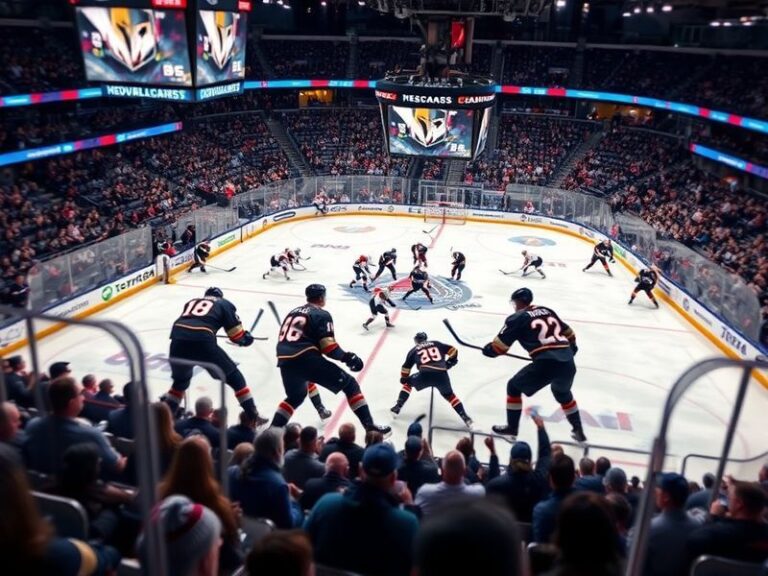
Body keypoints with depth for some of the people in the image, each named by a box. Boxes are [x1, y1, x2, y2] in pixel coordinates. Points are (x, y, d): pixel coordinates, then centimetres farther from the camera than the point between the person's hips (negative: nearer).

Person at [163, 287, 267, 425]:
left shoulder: (192, 301, 33)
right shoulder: (224, 304, 22)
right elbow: (236, 333, 16)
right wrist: (246, 338, 35)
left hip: (178, 339, 4)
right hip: (202, 341, -4)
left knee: (180, 380, 32)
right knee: (234, 378, 13)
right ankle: (253, 416, 13)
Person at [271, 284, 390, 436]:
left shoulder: (293, 312, 23)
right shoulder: (322, 315, 2)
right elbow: (328, 346, -9)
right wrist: (347, 357, 2)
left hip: (285, 360, 7)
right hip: (306, 359, -7)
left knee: (296, 396, 35)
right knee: (350, 385, 3)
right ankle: (370, 426, -3)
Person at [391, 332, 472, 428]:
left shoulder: (414, 350, 22)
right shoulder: (437, 344, 25)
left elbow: (406, 367, 22)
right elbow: (453, 350, 20)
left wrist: (404, 378, 38)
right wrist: (450, 362, 36)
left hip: (425, 375, -1)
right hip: (442, 375, 2)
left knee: (408, 383, 27)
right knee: (449, 395, 27)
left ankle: (397, 408, 21)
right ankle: (466, 418, 17)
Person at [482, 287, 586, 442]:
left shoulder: (518, 318, 4)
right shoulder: (548, 311, 21)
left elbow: (500, 344, 4)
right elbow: (568, 333, 29)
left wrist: (488, 349, 24)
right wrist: (570, 349, 46)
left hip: (546, 363, -6)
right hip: (568, 363, 6)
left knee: (514, 387, 16)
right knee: (563, 394, 35)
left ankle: (511, 428, 19)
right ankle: (579, 431, 37)